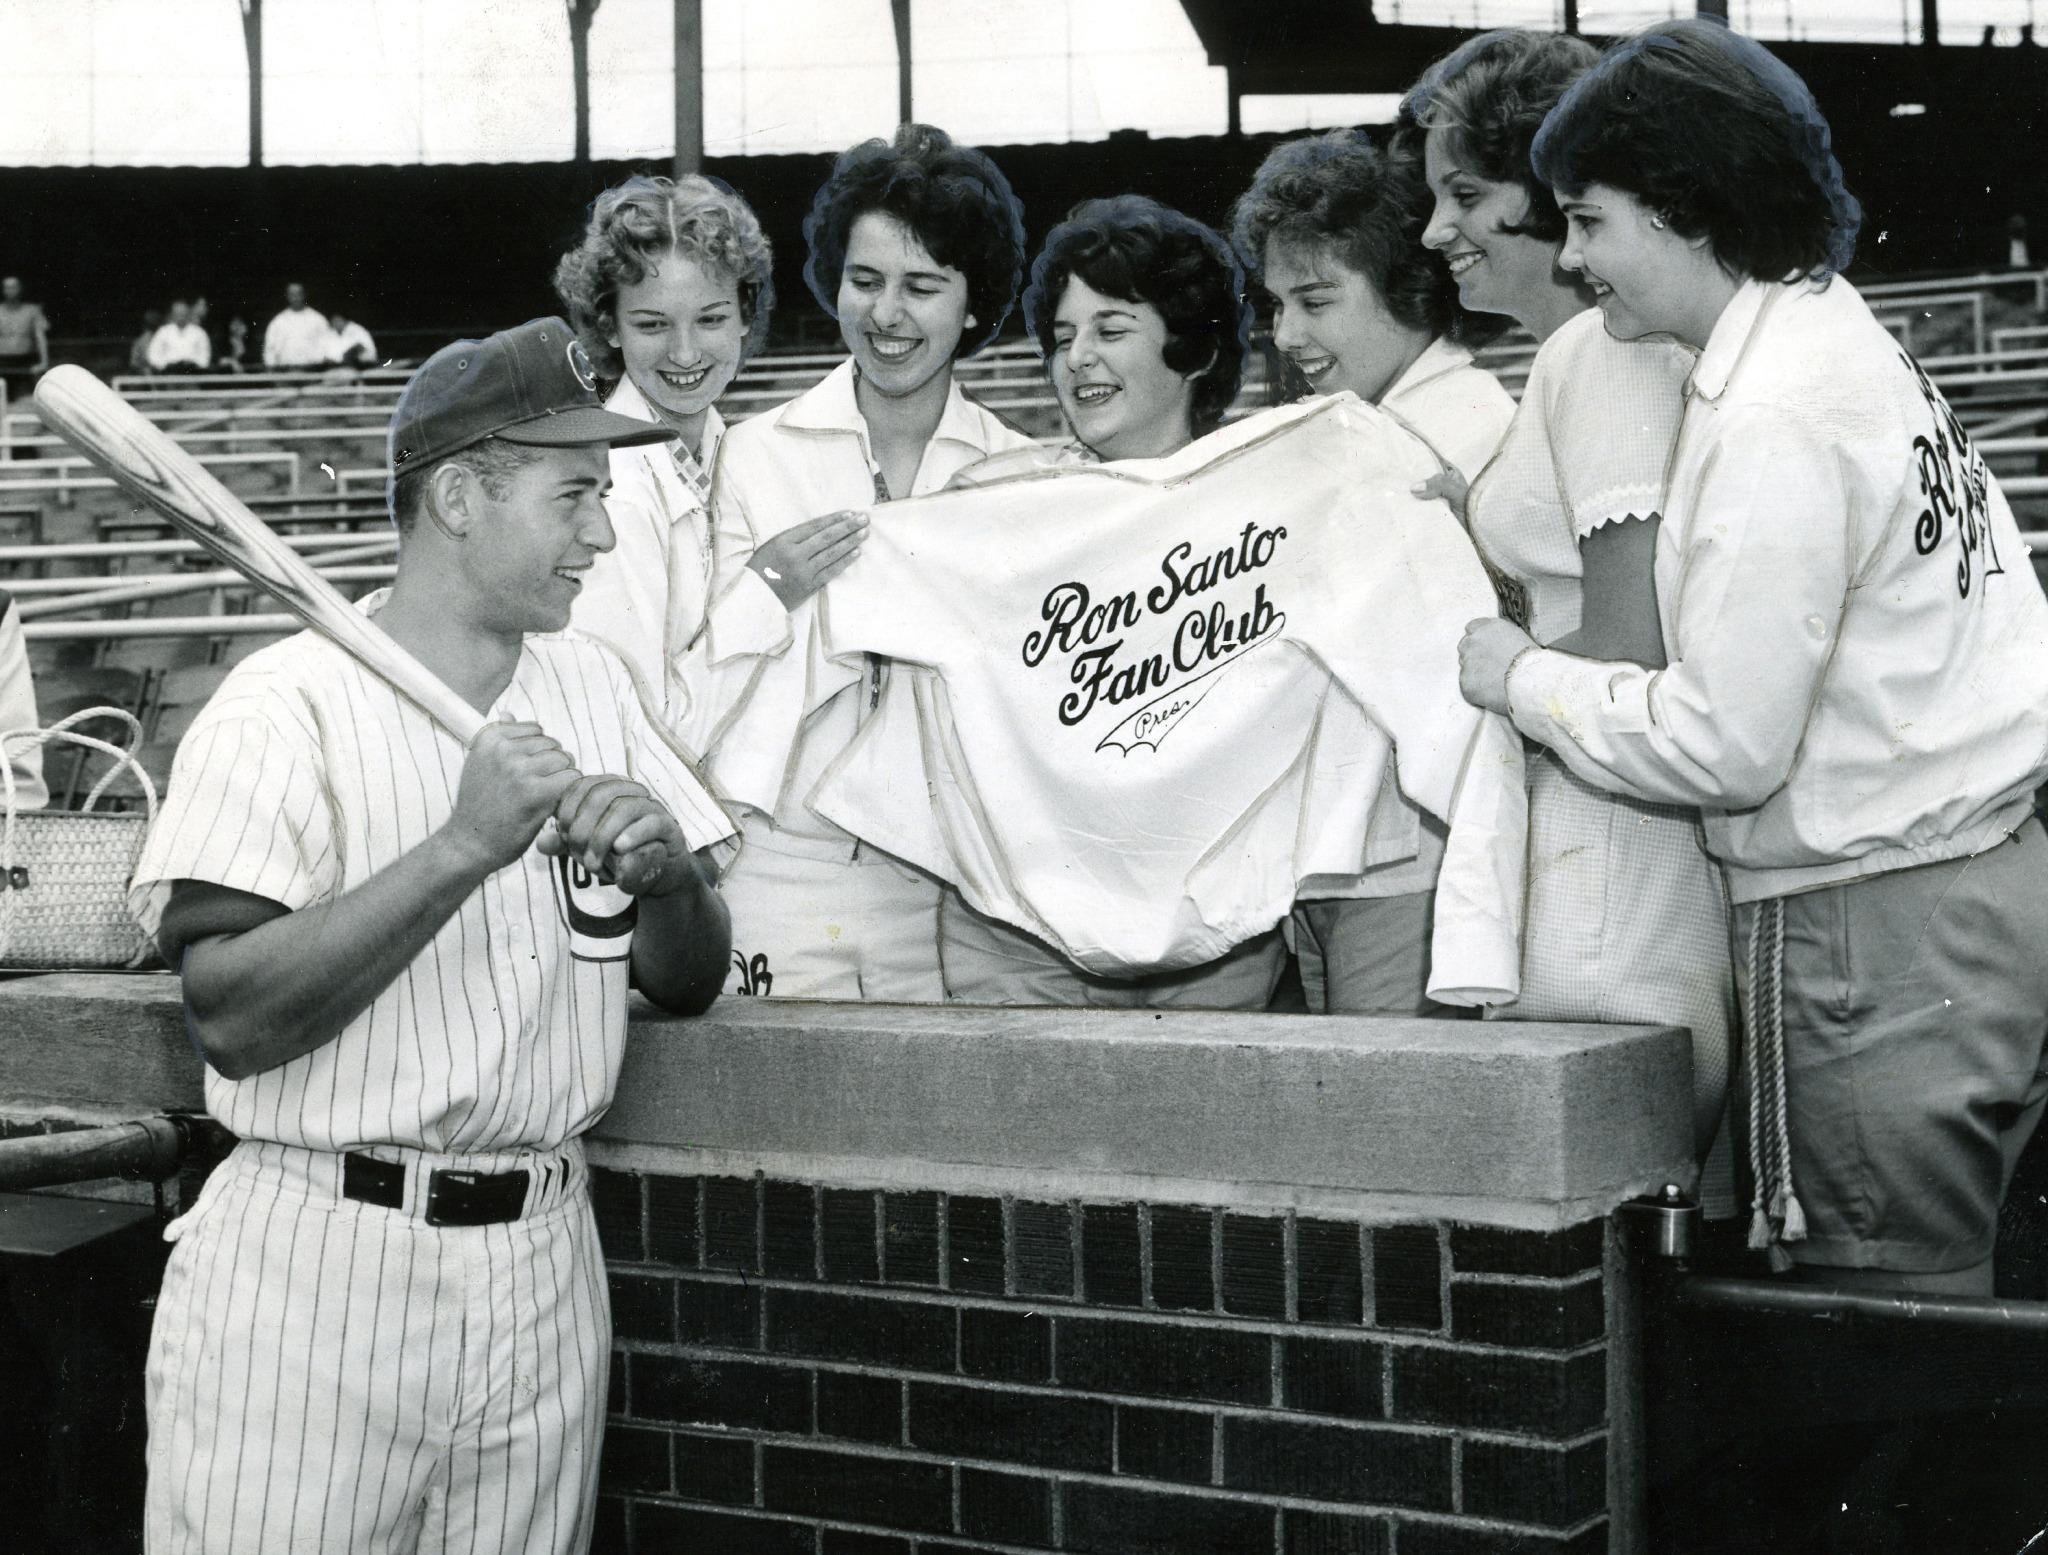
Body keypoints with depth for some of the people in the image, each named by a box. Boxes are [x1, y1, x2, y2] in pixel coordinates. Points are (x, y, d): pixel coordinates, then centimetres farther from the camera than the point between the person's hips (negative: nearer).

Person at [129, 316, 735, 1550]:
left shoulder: (592, 684, 10)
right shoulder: (288, 704, -9)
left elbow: (689, 983, 12)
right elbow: (233, 1020, -18)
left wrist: (667, 871, -10)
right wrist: (462, 848, -25)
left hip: (542, 1263, 5)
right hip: (315, 1271, -5)